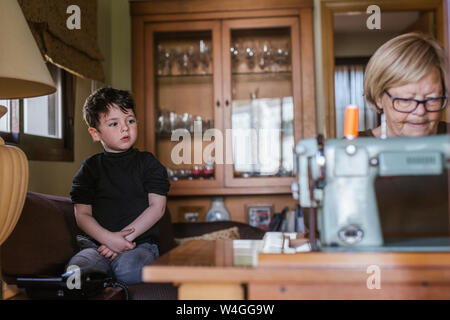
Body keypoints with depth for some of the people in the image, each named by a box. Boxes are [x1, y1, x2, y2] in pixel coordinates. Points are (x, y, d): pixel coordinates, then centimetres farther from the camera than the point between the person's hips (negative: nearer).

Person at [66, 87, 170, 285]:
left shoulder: (148, 163, 10)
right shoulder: (90, 167, 12)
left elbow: (157, 207, 0)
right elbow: (82, 215, 5)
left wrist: (124, 237, -12)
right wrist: (109, 238, -13)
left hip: (140, 242, 1)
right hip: (97, 242, 0)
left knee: (129, 270, -35)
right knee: (76, 269, -34)